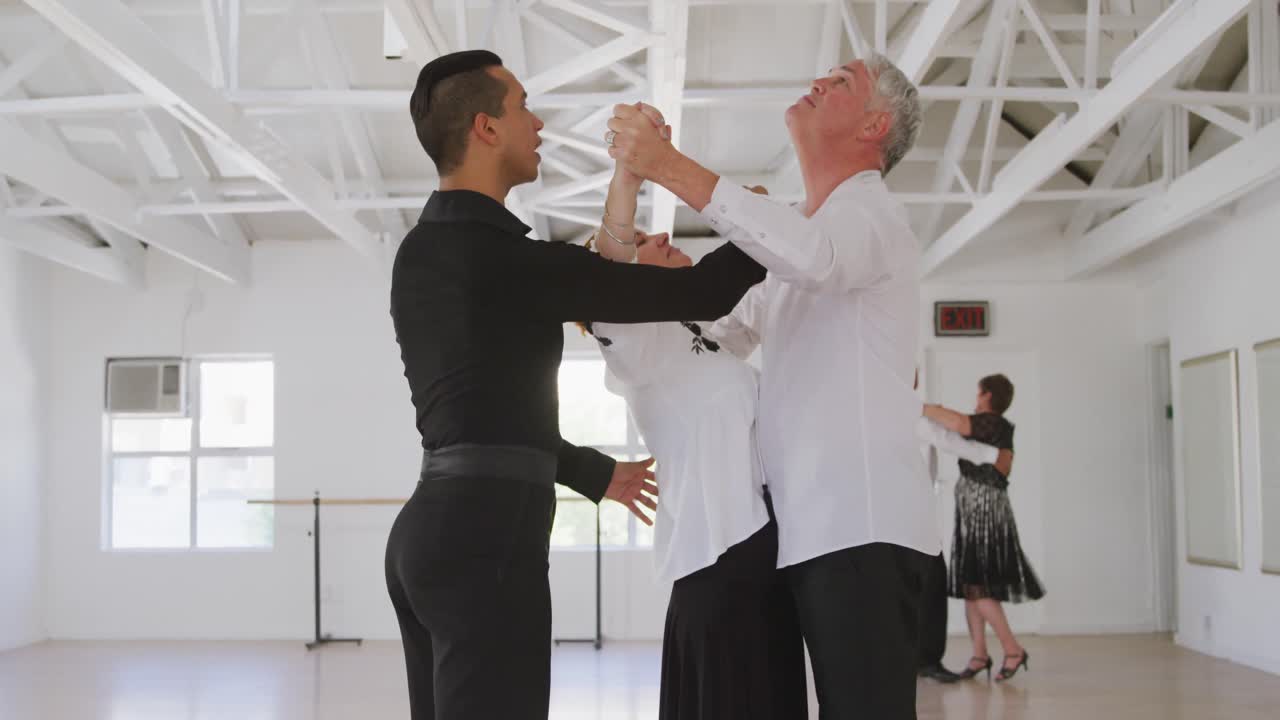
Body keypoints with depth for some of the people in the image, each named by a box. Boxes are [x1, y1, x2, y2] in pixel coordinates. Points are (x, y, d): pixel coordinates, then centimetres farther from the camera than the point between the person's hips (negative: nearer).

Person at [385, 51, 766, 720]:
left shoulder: (421, 253, 16)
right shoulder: (508, 255, -13)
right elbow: (698, 293, -11)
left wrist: (596, 473, 35)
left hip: (433, 526, 10)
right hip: (485, 535, -10)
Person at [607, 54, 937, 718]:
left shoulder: (872, 213, -4)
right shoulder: (802, 235, 25)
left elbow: (813, 256, -29)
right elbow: (718, 336, 29)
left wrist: (669, 166, -28)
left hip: (863, 527, -9)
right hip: (815, 528, 9)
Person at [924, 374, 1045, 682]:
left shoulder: (991, 423, -13)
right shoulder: (988, 427, 15)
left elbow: (960, 424, -32)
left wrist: (921, 407, -27)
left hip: (986, 515, -9)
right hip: (973, 516, 9)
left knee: (977, 587, -9)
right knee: (969, 586, 7)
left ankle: (1013, 650, -2)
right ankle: (979, 655, 9)